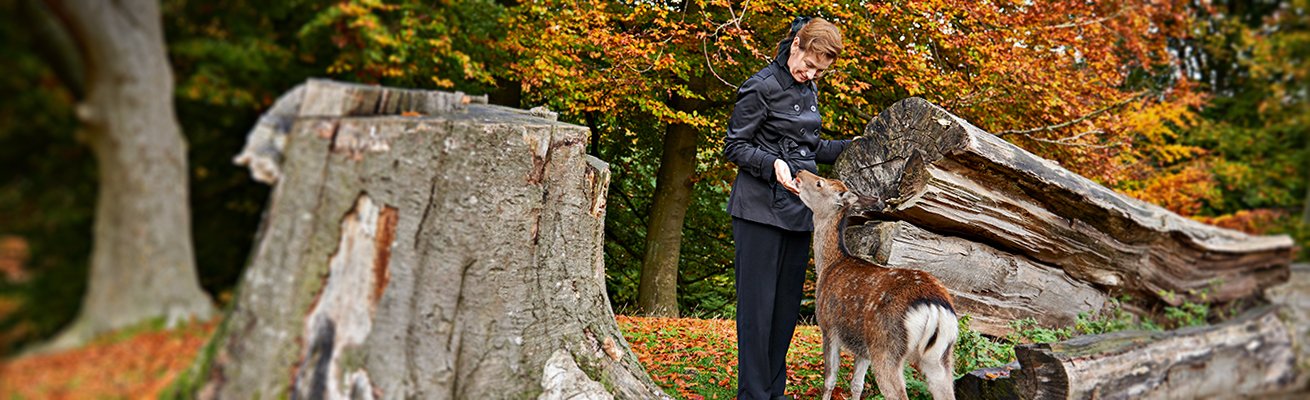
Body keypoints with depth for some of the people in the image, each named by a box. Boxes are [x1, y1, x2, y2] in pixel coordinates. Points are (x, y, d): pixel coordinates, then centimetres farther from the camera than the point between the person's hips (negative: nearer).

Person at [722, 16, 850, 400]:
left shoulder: (809, 90, 14)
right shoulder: (762, 86, -10)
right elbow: (734, 146, -9)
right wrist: (773, 164, -24)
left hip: (798, 209, 8)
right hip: (761, 208, -8)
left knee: (788, 303, 9)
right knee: (758, 302, -5)